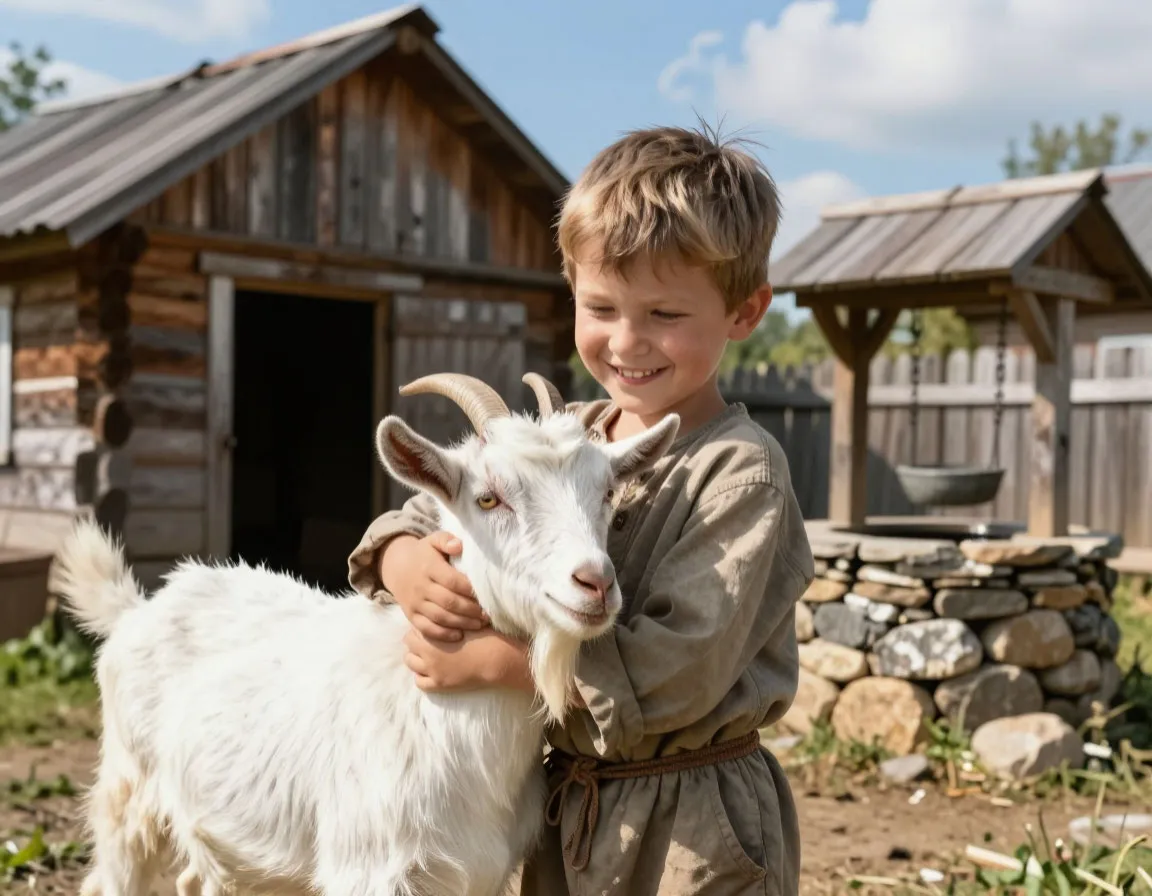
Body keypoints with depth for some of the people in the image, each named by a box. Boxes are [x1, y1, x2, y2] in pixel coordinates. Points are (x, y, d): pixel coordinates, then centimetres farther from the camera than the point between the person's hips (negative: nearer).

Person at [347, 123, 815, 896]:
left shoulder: (740, 471, -17)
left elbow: (676, 667, -24)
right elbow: (435, 512, 4)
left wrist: (491, 660, -23)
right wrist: (407, 562, -20)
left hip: (693, 831, -6)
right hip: (565, 808, 6)